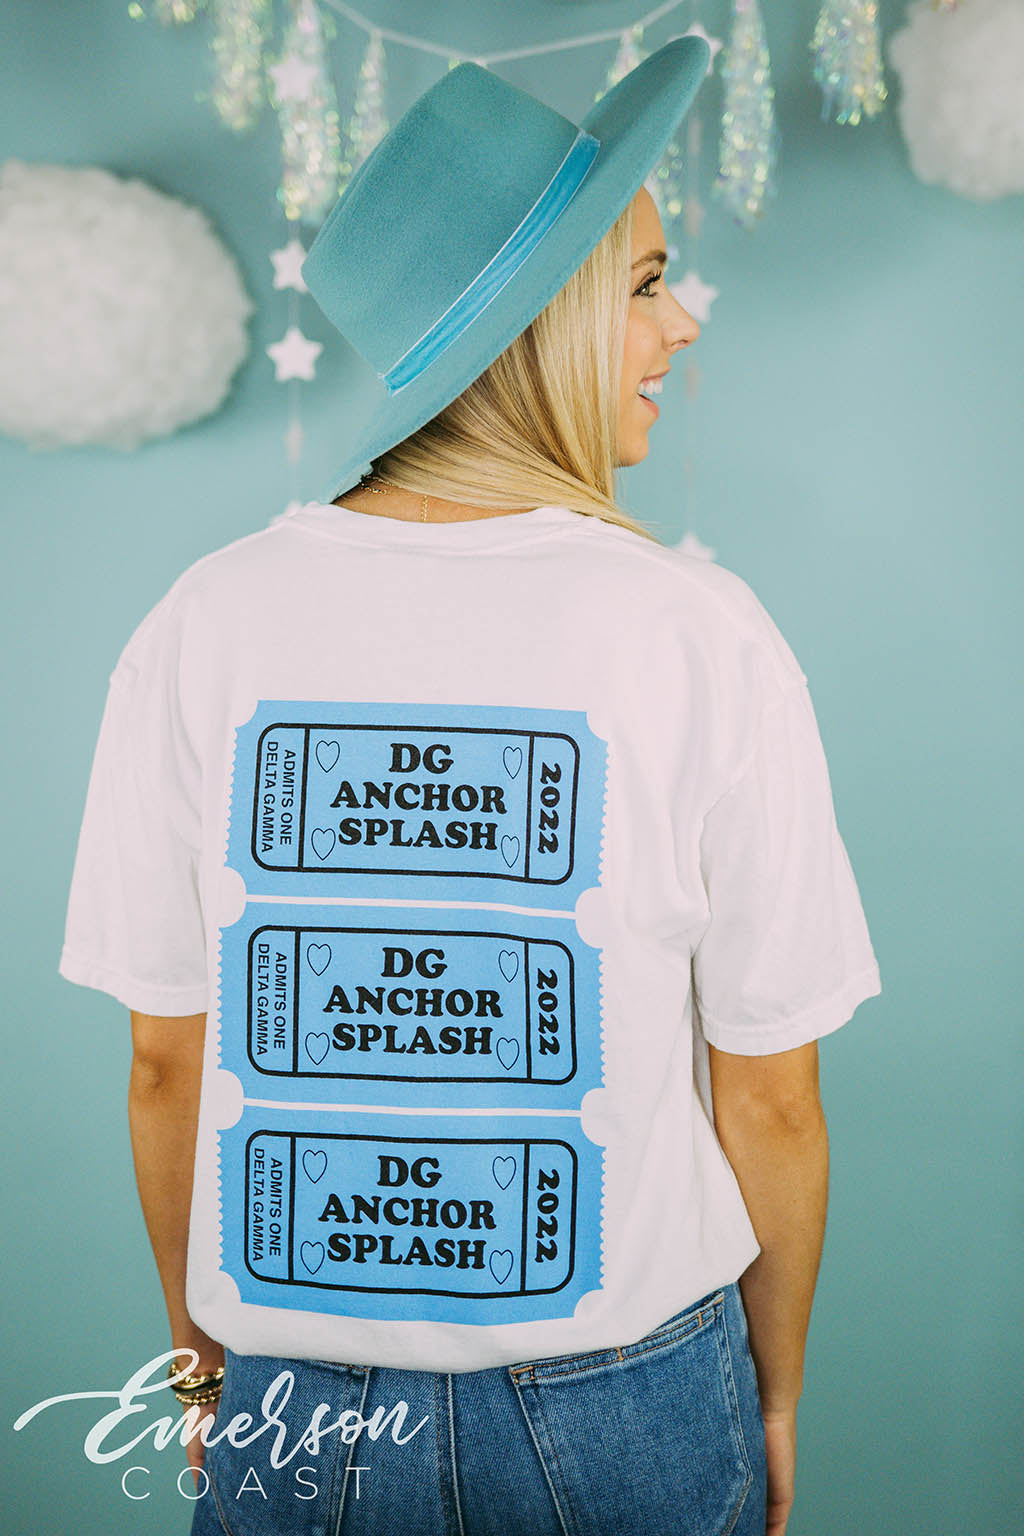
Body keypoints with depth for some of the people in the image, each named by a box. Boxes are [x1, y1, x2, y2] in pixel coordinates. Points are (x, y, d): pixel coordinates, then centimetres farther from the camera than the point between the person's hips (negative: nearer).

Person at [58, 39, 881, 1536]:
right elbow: (771, 1096, -10)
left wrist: (205, 1357, 13)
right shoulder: (707, 636, -16)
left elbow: (166, 1062, -4)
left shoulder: (207, 624, -11)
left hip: (298, 1409, 1)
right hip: (628, 1406, 0)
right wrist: (774, 1398, 8)